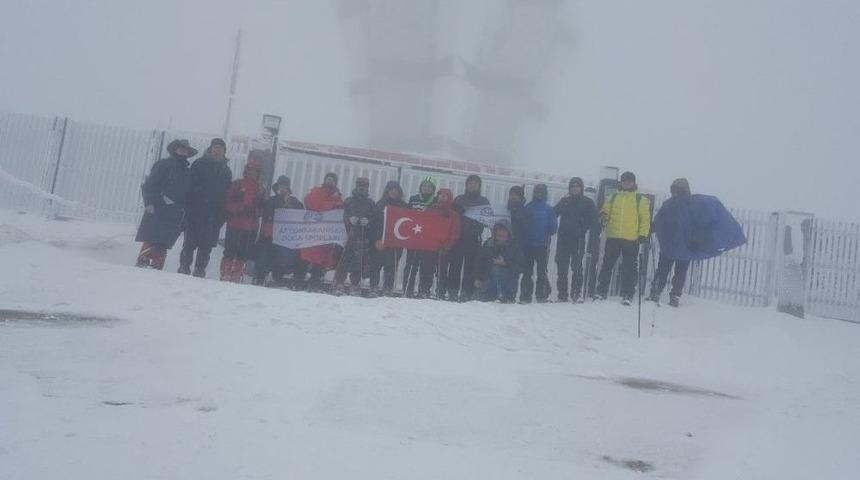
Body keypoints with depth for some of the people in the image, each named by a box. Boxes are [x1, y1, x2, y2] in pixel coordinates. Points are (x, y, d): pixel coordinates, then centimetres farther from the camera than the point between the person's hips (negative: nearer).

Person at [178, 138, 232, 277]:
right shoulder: (199, 164, 5)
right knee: (190, 241, -3)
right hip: (195, 211, -3)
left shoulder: (226, 170, 13)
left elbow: (227, 193, 13)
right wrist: (189, 205, -11)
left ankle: (200, 270, 9)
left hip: (214, 215, 3)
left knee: (207, 245, 3)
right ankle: (184, 267, 5)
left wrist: (223, 214, 4)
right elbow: (190, 186, 0)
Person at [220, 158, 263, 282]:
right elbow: (228, 203, -3)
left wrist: (255, 211, -6)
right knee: (230, 251, -4)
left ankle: (236, 278, 10)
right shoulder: (236, 185, 3)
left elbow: (262, 208, 14)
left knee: (243, 254, 3)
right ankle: (225, 276, 1)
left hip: (251, 228, 3)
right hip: (235, 225, -3)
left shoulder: (260, 189, 14)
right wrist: (240, 208, -17)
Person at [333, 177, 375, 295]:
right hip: (350, 234, -1)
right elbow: (344, 217, 7)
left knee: (360, 261, -5)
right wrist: (350, 220, -14)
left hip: (364, 237, 1)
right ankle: (339, 284, -8)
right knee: (346, 259, -11)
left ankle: (354, 285, 3)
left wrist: (367, 221, -13)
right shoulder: (349, 201, 13)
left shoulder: (371, 203, 15)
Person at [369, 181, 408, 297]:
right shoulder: (380, 204, 7)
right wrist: (376, 239, -9)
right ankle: (374, 288, 3)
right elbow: (373, 222, 2)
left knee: (391, 267, -1)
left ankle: (387, 289, 3)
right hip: (380, 241, -1)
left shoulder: (404, 206, 10)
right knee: (377, 264, -3)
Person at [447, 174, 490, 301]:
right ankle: (452, 291, 1)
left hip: (473, 239, -1)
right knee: (455, 265, -3)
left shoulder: (484, 201, 12)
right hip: (458, 237, 1)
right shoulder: (459, 199, 15)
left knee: (470, 266, -5)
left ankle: (466, 293, -3)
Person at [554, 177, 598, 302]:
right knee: (562, 267, 2)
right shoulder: (564, 201, 15)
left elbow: (593, 220, 2)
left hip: (578, 240, -3)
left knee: (577, 266, -9)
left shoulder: (588, 203, 7)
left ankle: (577, 293, -4)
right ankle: (562, 294, 8)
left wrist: (583, 228, -11)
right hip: (563, 238, 3)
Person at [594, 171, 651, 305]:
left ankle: (627, 295, 6)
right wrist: (603, 215, -6)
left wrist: (643, 234, -10)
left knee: (630, 267, 1)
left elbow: (645, 218, 1)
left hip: (631, 240, -3)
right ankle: (601, 291, 13)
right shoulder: (613, 198, 15)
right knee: (607, 264, 6)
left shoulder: (641, 200, 6)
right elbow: (605, 212, 18)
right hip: (612, 237, 3)